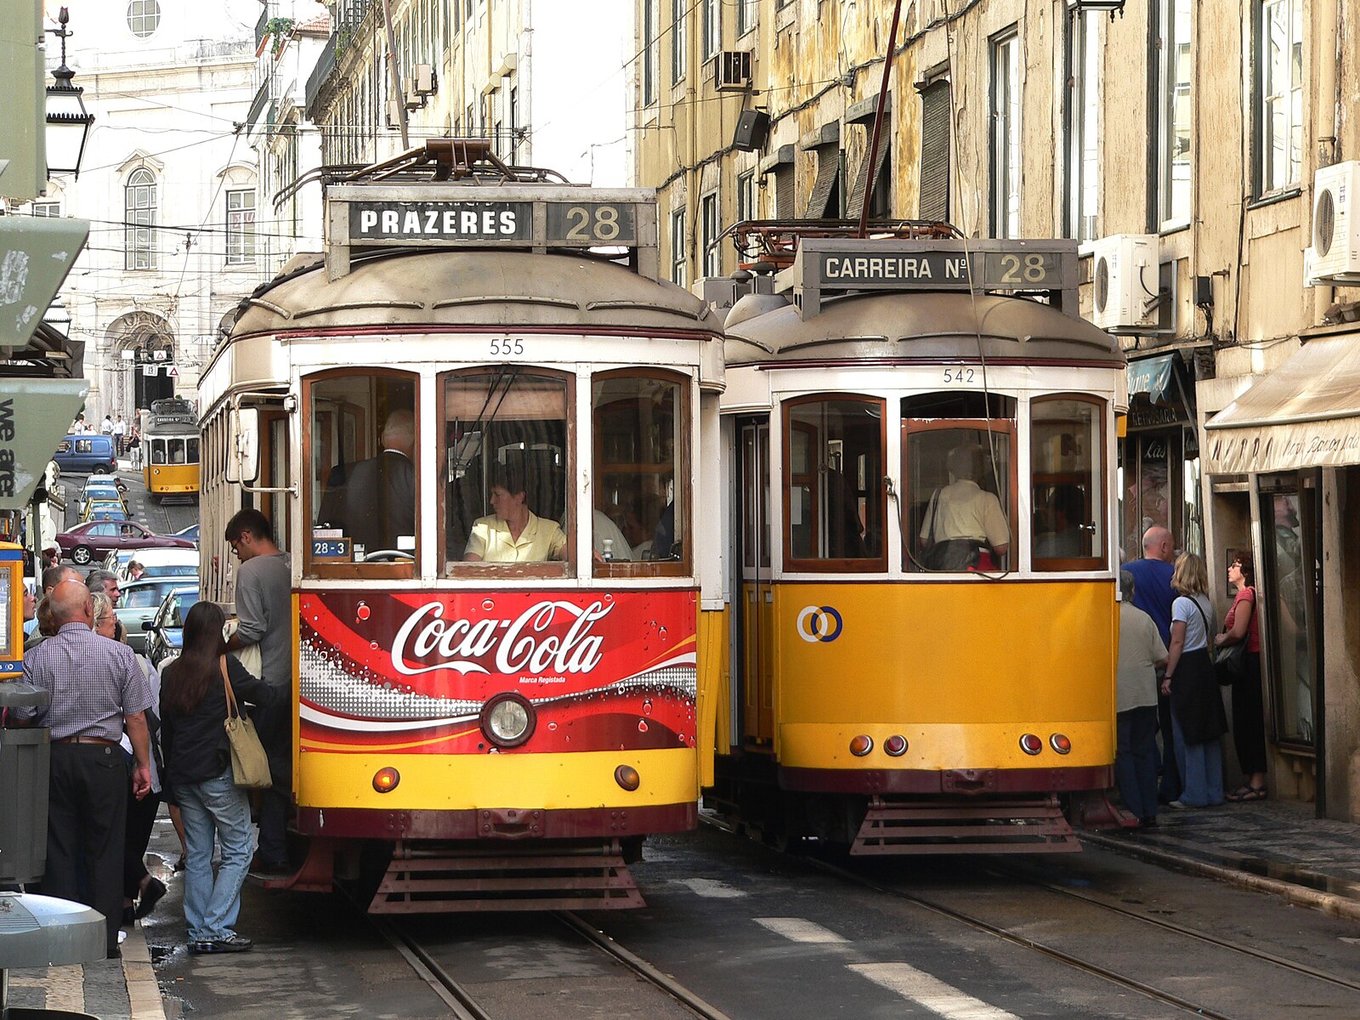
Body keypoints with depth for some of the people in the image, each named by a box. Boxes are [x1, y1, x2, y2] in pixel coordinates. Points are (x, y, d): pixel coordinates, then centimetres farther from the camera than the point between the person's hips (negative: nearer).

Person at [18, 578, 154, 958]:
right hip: (104, 759, -1)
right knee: (104, 851, 6)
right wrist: (142, 765, 5)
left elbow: (21, 716, -1)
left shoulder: (35, 658, -3)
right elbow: (136, 717, -4)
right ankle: (105, 939, 7)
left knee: (58, 851, 7)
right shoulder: (119, 654, -5)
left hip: (53, 759, 1)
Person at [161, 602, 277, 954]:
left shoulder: (172, 674, 10)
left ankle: (197, 932, 10)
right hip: (218, 773, -6)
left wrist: (170, 774, 18)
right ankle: (217, 928, -8)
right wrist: (279, 689, 15)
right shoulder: (224, 668, -8)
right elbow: (263, 695, -6)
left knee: (197, 854, 11)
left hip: (182, 775, 6)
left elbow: (166, 728, 14)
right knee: (237, 851, 0)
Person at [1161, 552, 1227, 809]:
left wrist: (1168, 676, -12)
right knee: (1209, 734, 11)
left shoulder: (1181, 603, -12)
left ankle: (1194, 795, -2)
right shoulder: (1206, 603, 11)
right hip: (1205, 666, 8)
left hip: (1186, 671, -8)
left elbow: (1177, 643, -15)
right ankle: (1214, 792, 13)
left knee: (1186, 736, -3)